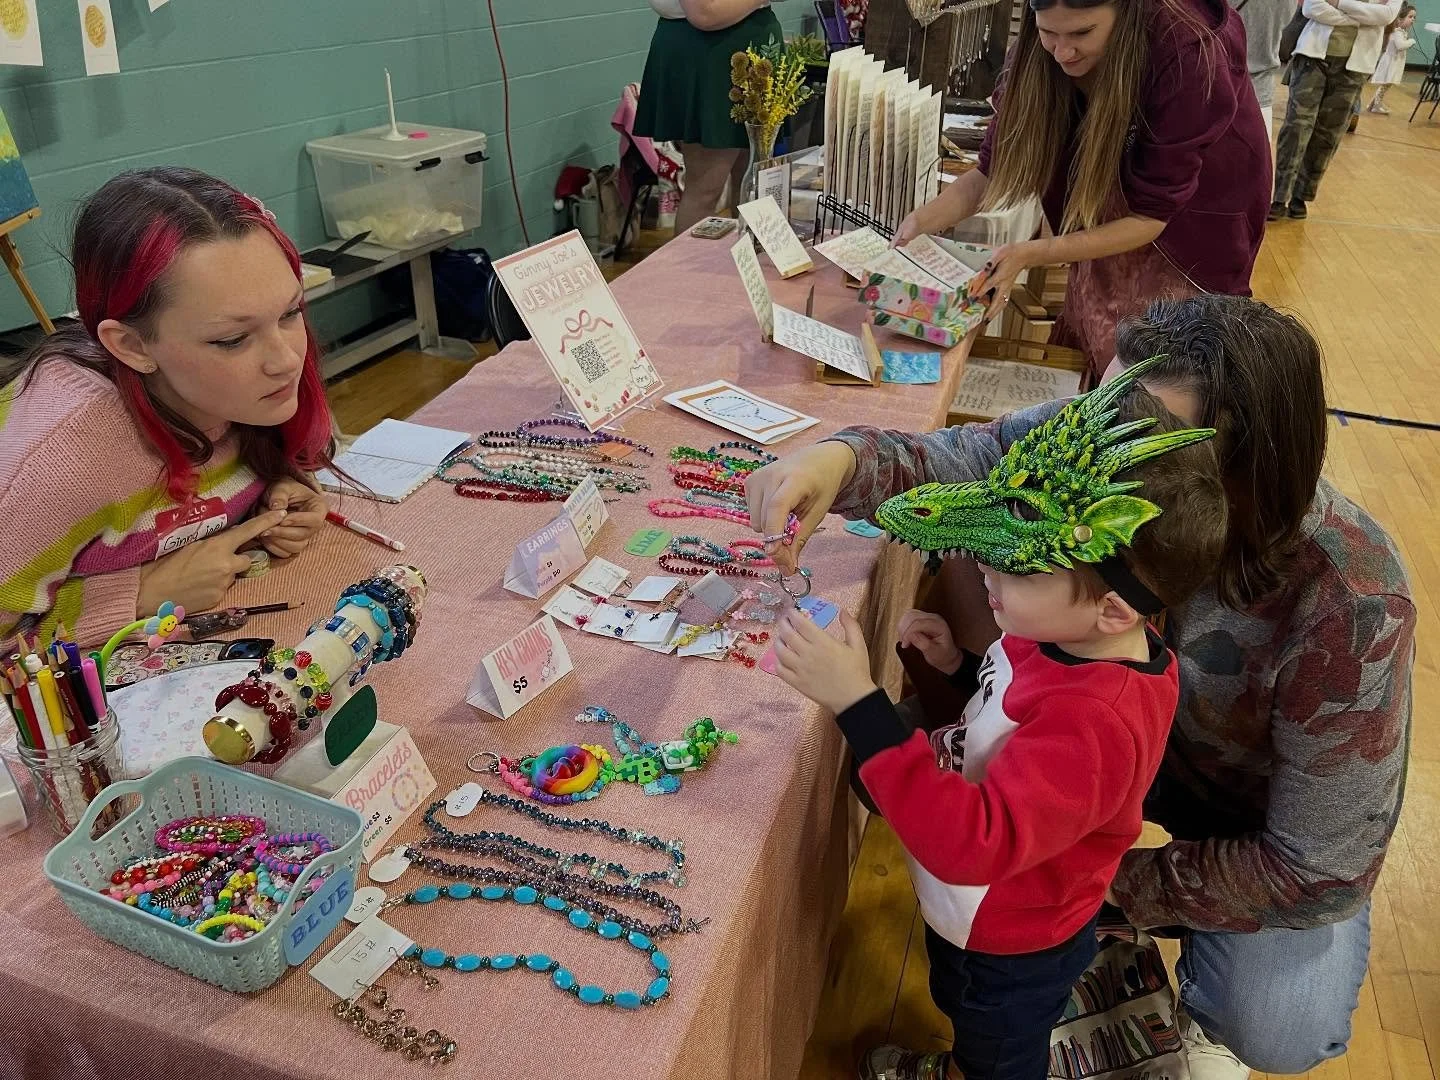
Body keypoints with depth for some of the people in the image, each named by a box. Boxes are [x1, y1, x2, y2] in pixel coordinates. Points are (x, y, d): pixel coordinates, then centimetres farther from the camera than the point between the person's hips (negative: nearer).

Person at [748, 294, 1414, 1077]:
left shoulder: (1347, 609, -38)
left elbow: (1318, 874, -28)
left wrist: (1111, 884, -23)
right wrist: (840, 458, -45)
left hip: (1268, 809, -3)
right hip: (1142, 723, 4)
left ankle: (1204, 1015, 15)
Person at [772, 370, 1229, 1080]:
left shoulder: (1096, 721, -43)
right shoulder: (1071, 637, -15)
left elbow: (975, 842, -48)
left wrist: (857, 702, -52)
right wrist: (964, 664, -12)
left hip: (1010, 953, -8)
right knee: (963, 1016, 39)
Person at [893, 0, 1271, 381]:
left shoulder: (1187, 58, -33)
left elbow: (1151, 214, -31)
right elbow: (995, 168, -14)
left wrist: (1029, 255, -41)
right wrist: (923, 220, -31)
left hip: (1191, 237, -4)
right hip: (1104, 230, 4)